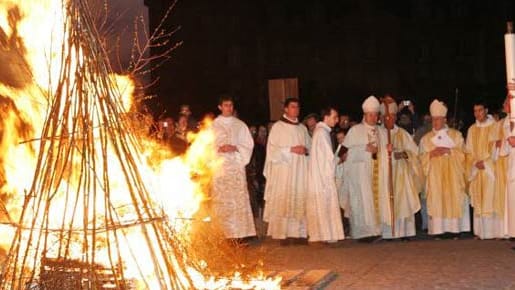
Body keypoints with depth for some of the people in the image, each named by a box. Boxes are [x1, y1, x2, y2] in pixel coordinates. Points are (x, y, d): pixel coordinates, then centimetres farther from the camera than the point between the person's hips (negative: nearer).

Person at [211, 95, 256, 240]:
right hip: (219, 166, -1)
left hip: (236, 165, 1)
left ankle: (240, 232, -5)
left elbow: (248, 144, 9)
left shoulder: (240, 125, 12)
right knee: (221, 201, -5)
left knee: (239, 199, -6)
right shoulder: (213, 125, 10)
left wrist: (235, 148, -8)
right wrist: (220, 149, -11)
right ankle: (224, 233, -3)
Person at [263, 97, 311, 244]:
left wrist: (305, 150, -3)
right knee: (284, 200, -9)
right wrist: (291, 149, -13)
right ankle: (283, 234, -8)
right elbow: (272, 149, -5)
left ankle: (298, 232, 2)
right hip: (284, 170, -4)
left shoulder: (302, 128, 16)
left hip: (300, 170, 5)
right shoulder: (278, 127, 2)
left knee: (300, 200, 0)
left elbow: (310, 146, 20)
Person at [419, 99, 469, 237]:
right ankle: (438, 229, -9)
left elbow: (461, 153, 3)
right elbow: (422, 158, 8)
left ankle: (454, 228, -5)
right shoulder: (426, 138, 12)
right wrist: (431, 154, -11)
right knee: (436, 200, -7)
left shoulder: (456, 135, 9)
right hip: (435, 175, 1)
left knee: (453, 199, -7)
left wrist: (448, 150, -12)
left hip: (452, 174, 0)